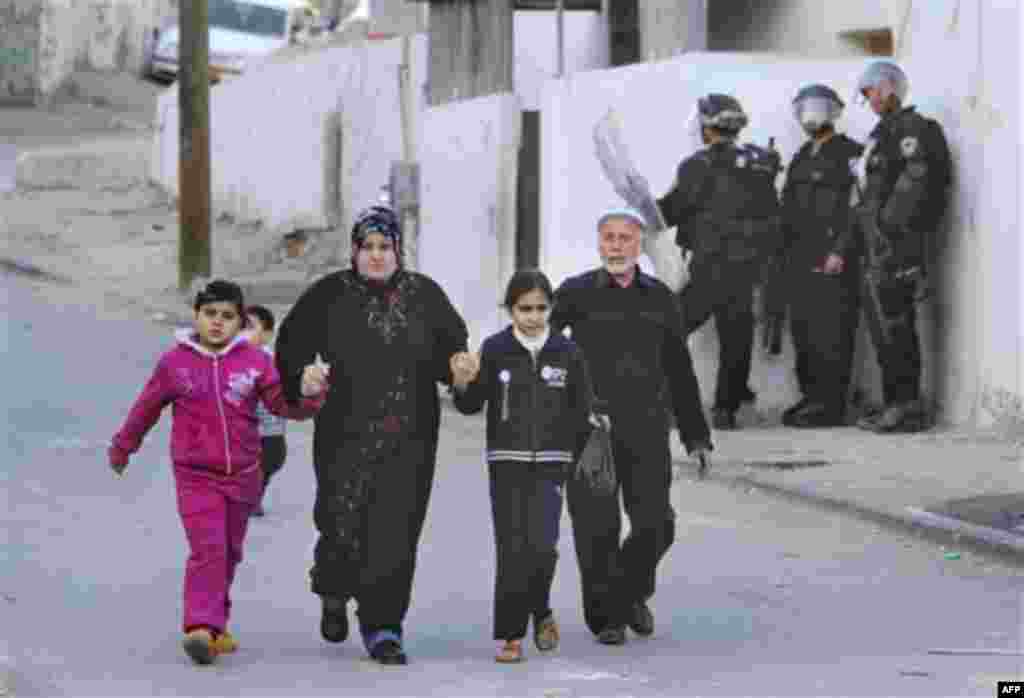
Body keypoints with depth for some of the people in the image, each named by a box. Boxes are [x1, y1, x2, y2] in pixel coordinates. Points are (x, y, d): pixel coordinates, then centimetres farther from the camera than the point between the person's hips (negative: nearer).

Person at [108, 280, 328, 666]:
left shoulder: (255, 361, -1)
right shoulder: (175, 362, -3)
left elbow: (284, 403, -7)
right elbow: (147, 409, 10)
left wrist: (308, 393, -29)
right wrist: (122, 447, 23)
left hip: (242, 475, 3)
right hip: (195, 475, -3)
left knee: (229, 553, 14)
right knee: (207, 548, -18)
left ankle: (216, 624, 30)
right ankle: (202, 628, -24)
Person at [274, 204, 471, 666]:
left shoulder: (424, 294, 8)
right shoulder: (330, 295, 2)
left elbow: (452, 341, 18)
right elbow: (292, 345, 7)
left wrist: (455, 362, -5)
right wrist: (301, 383, -11)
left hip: (409, 439, 1)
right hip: (345, 436, -1)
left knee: (396, 535, -4)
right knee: (343, 528, -4)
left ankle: (383, 628, 5)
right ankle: (334, 594, 29)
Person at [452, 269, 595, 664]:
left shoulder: (567, 353, 1)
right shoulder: (495, 350, -1)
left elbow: (581, 413, 7)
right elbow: (472, 405, 1)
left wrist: (583, 461, 5)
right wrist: (462, 385, -19)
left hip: (550, 463, 0)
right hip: (506, 461, 0)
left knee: (542, 545, -11)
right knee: (511, 550, -2)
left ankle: (539, 611, 16)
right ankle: (510, 635, 4)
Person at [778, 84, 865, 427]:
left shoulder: (849, 154, -4)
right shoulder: (801, 158, 20)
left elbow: (857, 208, -12)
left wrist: (840, 251, -19)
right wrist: (785, 252, 14)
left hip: (832, 260, -8)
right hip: (800, 258, 8)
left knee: (831, 333, -9)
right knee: (804, 332, 8)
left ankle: (830, 405, -9)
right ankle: (811, 397, 14)